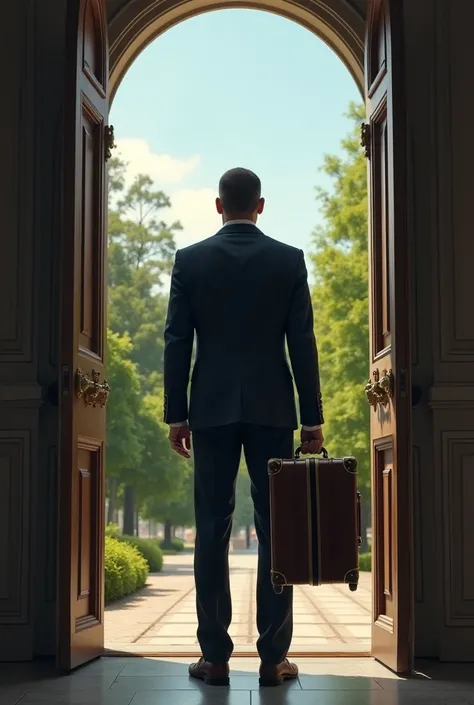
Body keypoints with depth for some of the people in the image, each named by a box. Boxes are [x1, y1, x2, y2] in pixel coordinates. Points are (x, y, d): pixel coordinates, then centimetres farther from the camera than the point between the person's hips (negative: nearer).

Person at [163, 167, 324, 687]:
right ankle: (273, 658, 3)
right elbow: (303, 344, -1)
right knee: (275, 531, 3)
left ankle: (215, 657, 4)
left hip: (211, 410, 0)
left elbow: (176, 342, 0)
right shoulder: (290, 260, 2)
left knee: (212, 532, 3)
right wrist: (313, 419, 3)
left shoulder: (189, 260, 2)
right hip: (272, 410, 0)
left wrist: (175, 415, 5)